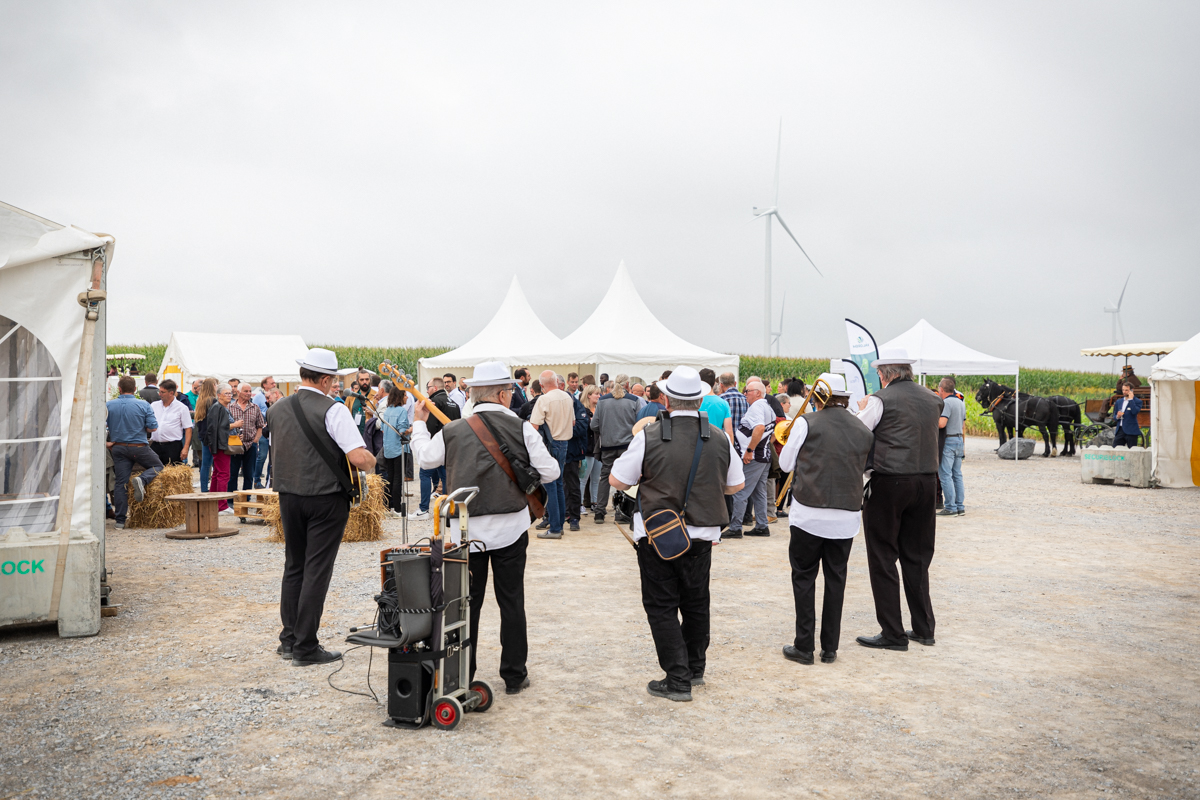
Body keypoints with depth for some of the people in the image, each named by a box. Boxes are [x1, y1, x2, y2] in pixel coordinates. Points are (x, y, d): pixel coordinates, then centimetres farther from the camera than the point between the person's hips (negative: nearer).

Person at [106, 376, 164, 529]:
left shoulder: (108, 405, -1)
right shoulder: (144, 405, -7)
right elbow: (153, 427, -6)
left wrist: (105, 441, 10)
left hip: (118, 447, 3)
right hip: (139, 447, -3)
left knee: (121, 482, 5)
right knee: (157, 466, 19)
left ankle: (120, 520, 5)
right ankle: (142, 480, -13)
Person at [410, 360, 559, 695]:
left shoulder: (452, 431, -4)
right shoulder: (522, 429, -8)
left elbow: (424, 457, 12)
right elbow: (550, 472, -5)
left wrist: (419, 424, 29)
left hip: (466, 530, 1)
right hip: (510, 529, -1)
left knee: (467, 603, 11)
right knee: (511, 602, 10)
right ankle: (514, 676, 17)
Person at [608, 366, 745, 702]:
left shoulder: (649, 436, -14)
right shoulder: (720, 439, -4)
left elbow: (617, 481, -8)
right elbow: (735, 485, 9)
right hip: (701, 536, 4)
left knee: (662, 608, 6)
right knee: (696, 604, 20)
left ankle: (678, 680, 6)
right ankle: (695, 668, 34)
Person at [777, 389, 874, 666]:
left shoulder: (806, 422, -5)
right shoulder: (863, 430, 6)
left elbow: (786, 464, 4)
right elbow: (863, 468, 17)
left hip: (809, 514, -3)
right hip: (847, 517, 3)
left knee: (804, 578, 7)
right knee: (835, 580, 12)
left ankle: (803, 647, 9)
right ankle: (830, 648, 18)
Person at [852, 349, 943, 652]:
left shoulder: (881, 400, -9)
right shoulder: (932, 400, 8)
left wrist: (863, 410, 14)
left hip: (889, 482, -6)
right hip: (927, 480, 6)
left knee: (883, 559, 3)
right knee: (917, 557, 16)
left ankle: (893, 633, 6)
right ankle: (924, 629, 23)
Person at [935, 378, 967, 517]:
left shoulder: (947, 403, -15)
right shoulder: (961, 402, 15)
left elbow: (941, 423, -25)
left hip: (948, 441, -9)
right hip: (959, 439, 9)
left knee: (945, 475, -6)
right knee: (957, 474, 12)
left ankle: (950, 507, -6)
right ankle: (960, 506, 14)